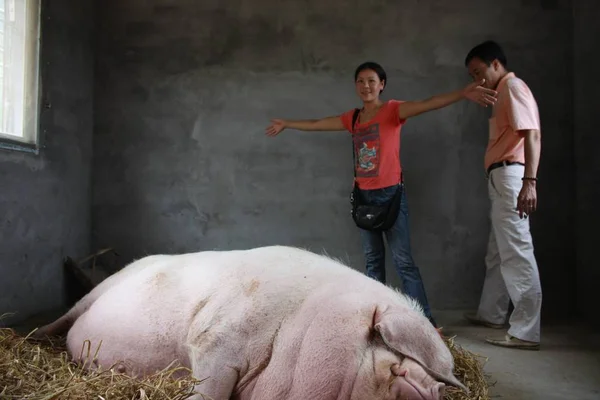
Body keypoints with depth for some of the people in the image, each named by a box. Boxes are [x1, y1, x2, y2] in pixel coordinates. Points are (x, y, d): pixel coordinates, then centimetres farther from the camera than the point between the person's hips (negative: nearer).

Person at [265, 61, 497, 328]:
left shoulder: (393, 110, -5)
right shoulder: (353, 118, 12)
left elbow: (427, 104, -21)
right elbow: (317, 124, 24)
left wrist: (462, 94, -37)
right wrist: (286, 124, 35)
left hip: (390, 193, -6)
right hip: (364, 195, 6)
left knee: (402, 259, -8)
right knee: (372, 258, 10)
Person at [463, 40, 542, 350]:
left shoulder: (513, 86, -4)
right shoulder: (503, 93, 24)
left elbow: (532, 135, -17)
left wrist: (529, 182, -28)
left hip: (511, 177, -10)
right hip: (501, 179, 10)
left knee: (517, 252, -11)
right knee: (497, 253, 17)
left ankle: (526, 331, -7)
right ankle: (491, 313, 29)